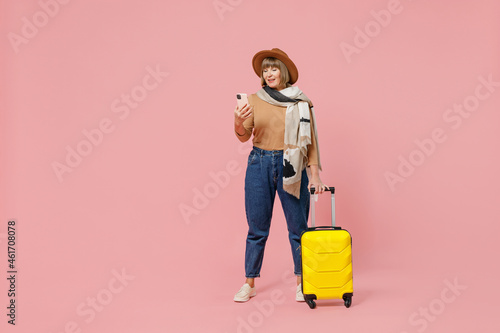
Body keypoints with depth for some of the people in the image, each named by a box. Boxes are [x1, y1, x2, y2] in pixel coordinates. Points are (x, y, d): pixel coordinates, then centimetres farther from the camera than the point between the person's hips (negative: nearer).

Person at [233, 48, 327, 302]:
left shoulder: (300, 102, 2)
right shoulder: (255, 100, 5)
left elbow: (310, 139, 2)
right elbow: (244, 136, -2)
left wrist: (314, 174, -5)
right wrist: (238, 123, -24)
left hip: (291, 166, -1)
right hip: (260, 163, 1)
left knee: (298, 226, 3)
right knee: (257, 228, 6)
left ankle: (301, 282, 17)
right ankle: (249, 283, 18)